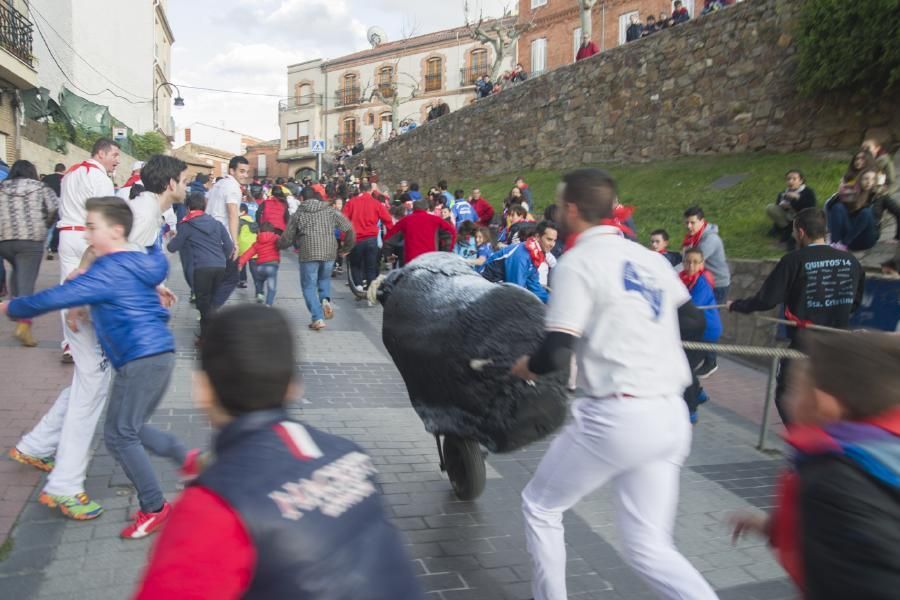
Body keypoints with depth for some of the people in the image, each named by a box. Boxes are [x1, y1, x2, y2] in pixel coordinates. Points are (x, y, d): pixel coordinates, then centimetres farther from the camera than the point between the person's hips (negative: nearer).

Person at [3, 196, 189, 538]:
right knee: (130, 429, 20)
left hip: (142, 359, -9)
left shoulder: (111, 271, -13)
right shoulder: (138, 263, 14)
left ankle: (154, 508, 10)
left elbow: (58, 297, -14)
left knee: (119, 435, 1)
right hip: (157, 354, 9)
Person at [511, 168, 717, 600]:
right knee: (648, 547, 16)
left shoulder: (578, 262, -10)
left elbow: (556, 354, -17)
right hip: (671, 417, 7)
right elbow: (691, 317, 25)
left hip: (616, 418, -7)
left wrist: (527, 366, 4)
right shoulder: (649, 257, 11)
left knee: (539, 507, 17)